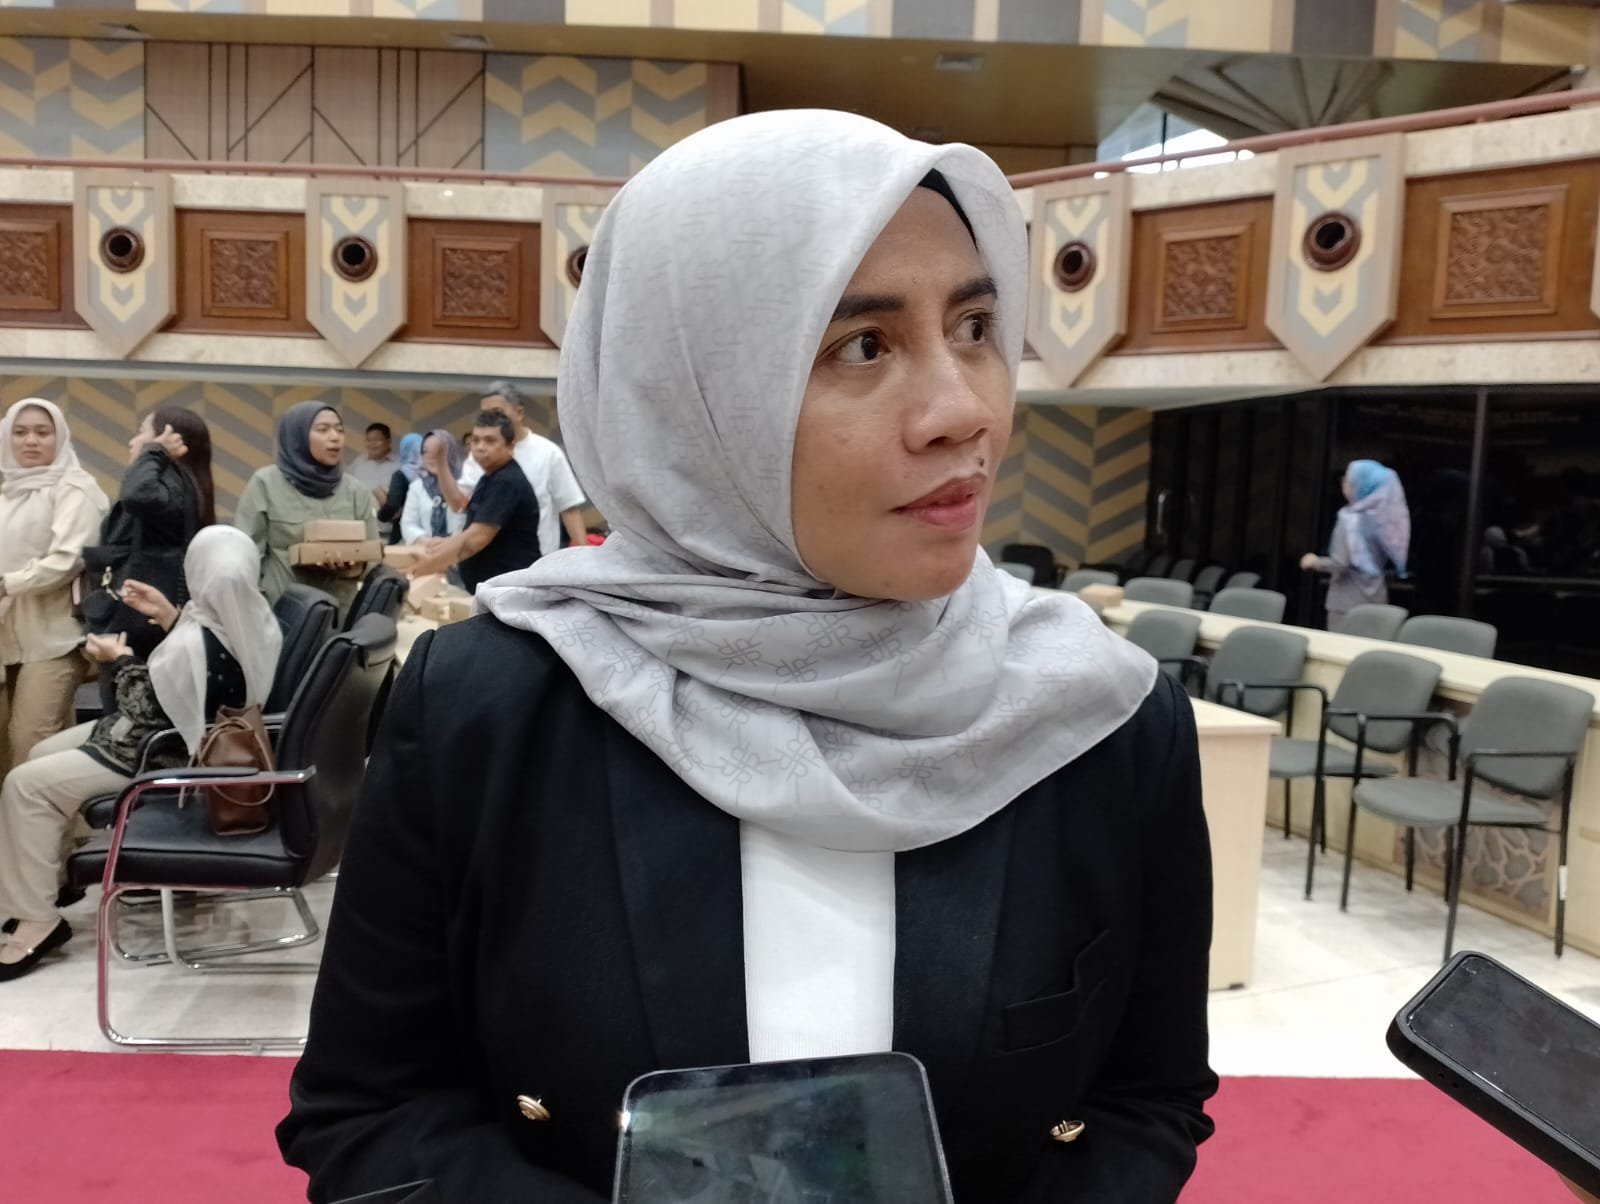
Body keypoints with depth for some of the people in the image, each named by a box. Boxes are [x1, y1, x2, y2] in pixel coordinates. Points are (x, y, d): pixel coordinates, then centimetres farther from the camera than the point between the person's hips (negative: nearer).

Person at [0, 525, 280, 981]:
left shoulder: (195, 644, -33)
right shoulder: (251, 618, -6)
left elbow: (144, 712, -21)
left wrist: (119, 661, -6)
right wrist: (169, 615, 5)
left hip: (164, 755, -10)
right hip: (197, 734, 10)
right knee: (42, 754, 19)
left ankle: (38, 920, 4)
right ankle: (49, 873, 29)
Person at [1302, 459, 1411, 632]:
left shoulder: (1351, 519, -16)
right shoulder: (1381, 517, 6)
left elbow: (1342, 564, -21)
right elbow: (1391, 561, 15)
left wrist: (1315, 562, -4)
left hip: (1349, 602, -7)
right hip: (1375, 599, 7)